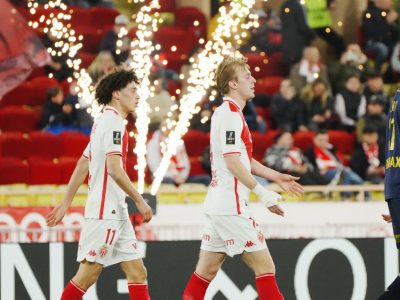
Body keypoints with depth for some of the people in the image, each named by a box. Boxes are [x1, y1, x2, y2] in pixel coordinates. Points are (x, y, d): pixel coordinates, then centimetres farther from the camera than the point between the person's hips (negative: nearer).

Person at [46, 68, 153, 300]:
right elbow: (114, 168, -21)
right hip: (105, 212, -10)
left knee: (137, 272, 4)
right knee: (88, 273, -6)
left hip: (117, 213, 10)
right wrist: (139, 200, -15)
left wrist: (65, 204, 22)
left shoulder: (105, 122, 18)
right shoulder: (114, 122, -12)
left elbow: (82, 165, 20)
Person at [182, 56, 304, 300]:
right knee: (265, 267, -6)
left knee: (206, 270, 10)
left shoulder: (230, 113, 18)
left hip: (219, 205, 10)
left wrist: (277, 177, 21)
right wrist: (263, 193, -20)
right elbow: (233, 162, -20)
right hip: (231, 207, -10)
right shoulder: (230, 114, -13)